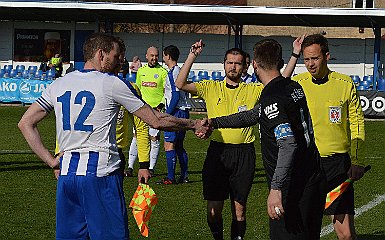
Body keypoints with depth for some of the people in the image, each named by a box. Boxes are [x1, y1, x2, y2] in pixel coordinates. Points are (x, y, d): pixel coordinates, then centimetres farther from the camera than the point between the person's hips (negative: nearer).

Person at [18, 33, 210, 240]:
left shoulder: (58, 84, 12)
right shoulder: (112, 84, -2)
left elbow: (25, 123, 14)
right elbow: (156, 121, 2)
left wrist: (51, 160, 11)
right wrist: (193, 124, 16)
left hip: (66, 174, 5)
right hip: (100, 173, -5)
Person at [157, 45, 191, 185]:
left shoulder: (172, 73, -13)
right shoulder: (179, 71, 16)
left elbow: (176, 96, -19)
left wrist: (167, 114, -14)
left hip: (176, 112, -10)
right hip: (183, 111, 10)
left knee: (169, 144, -8)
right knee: (178, 145, 13)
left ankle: (170, 178, -10)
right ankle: (184, 176, 14)